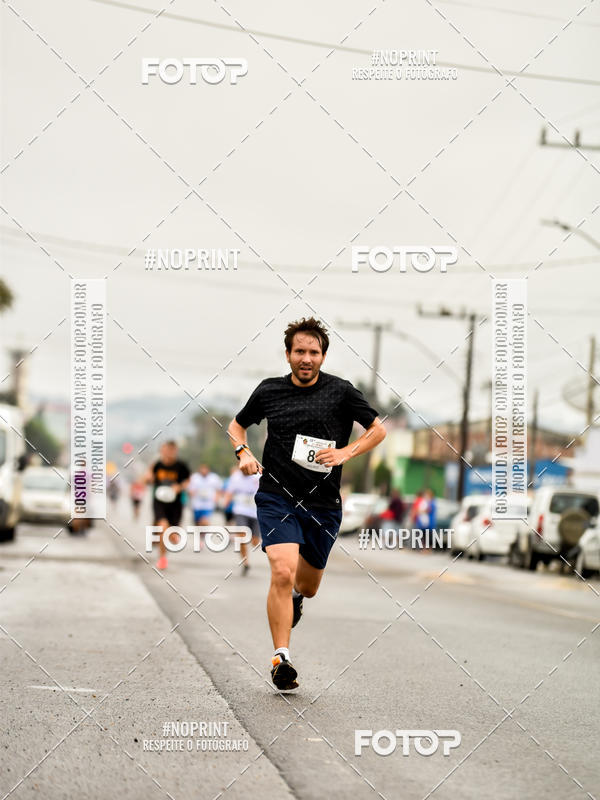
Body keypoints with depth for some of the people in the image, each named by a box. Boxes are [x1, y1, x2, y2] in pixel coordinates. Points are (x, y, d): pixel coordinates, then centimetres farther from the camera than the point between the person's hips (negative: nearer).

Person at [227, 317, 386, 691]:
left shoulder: (340, 391, -2)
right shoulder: (269, 390, 2)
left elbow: (379, 429, 5)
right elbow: (237, 425, 19)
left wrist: (346, 452, -11)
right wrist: (244, 453, -2)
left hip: (323, 503, 1)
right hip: (277, 496, -1)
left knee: (308, 586, 15)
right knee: (283, 572, -22)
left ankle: (295, 595, 54)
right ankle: (281, 658, -15)